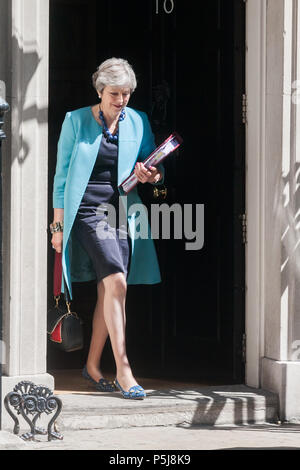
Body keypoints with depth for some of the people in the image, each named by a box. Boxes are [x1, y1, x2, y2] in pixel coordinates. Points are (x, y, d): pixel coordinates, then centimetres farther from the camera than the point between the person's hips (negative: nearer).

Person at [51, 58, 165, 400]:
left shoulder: (138, 122, 9)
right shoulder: (76, 121, 1)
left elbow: (156, 167, 14)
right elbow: (62, 175, 4)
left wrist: (152, 176, -11)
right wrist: (58, 225, 1)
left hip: (123, 212, 4)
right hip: (87, 210, -4)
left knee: (107, 290, 6)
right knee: (116, 282, -19)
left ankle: (93, 364, 21)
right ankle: (123, 370, -19)